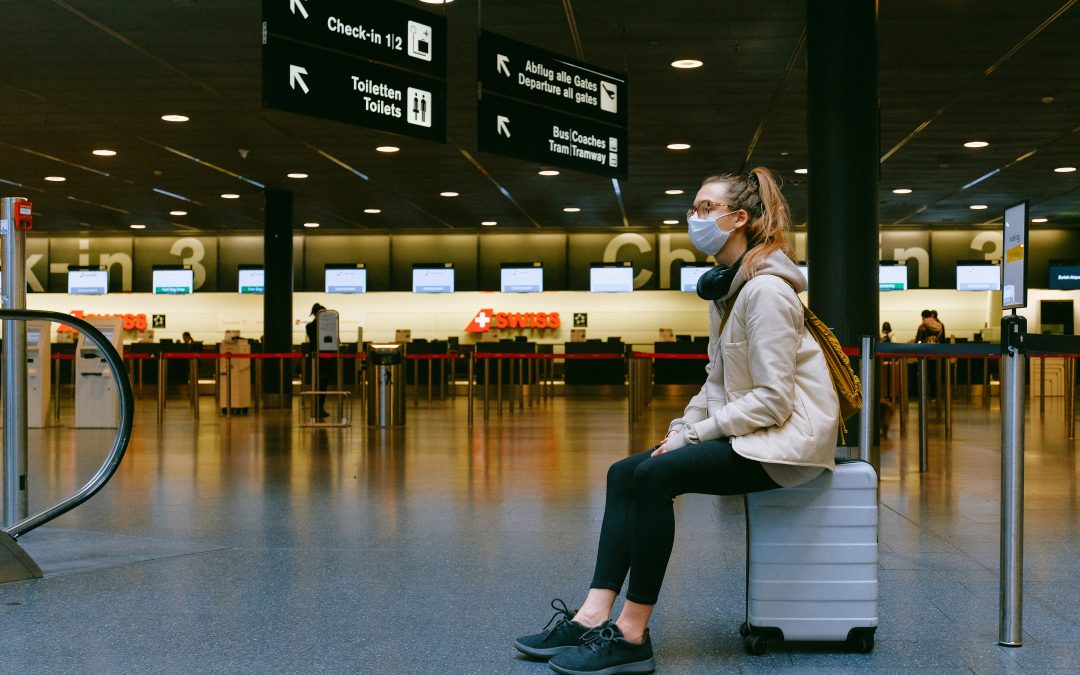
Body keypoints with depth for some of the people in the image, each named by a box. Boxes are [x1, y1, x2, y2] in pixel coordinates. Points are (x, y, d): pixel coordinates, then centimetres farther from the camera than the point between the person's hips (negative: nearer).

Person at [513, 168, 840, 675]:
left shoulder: (765, 290, -17)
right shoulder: (725, 288, 14)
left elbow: (772, 399, -21)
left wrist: (695, 434, -16)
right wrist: (681, 429, 1)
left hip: (788, 435, -10)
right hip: (746, 433, 10)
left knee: (655, 475, -25)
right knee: (624, 474, -3)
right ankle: (593, 617, -11)